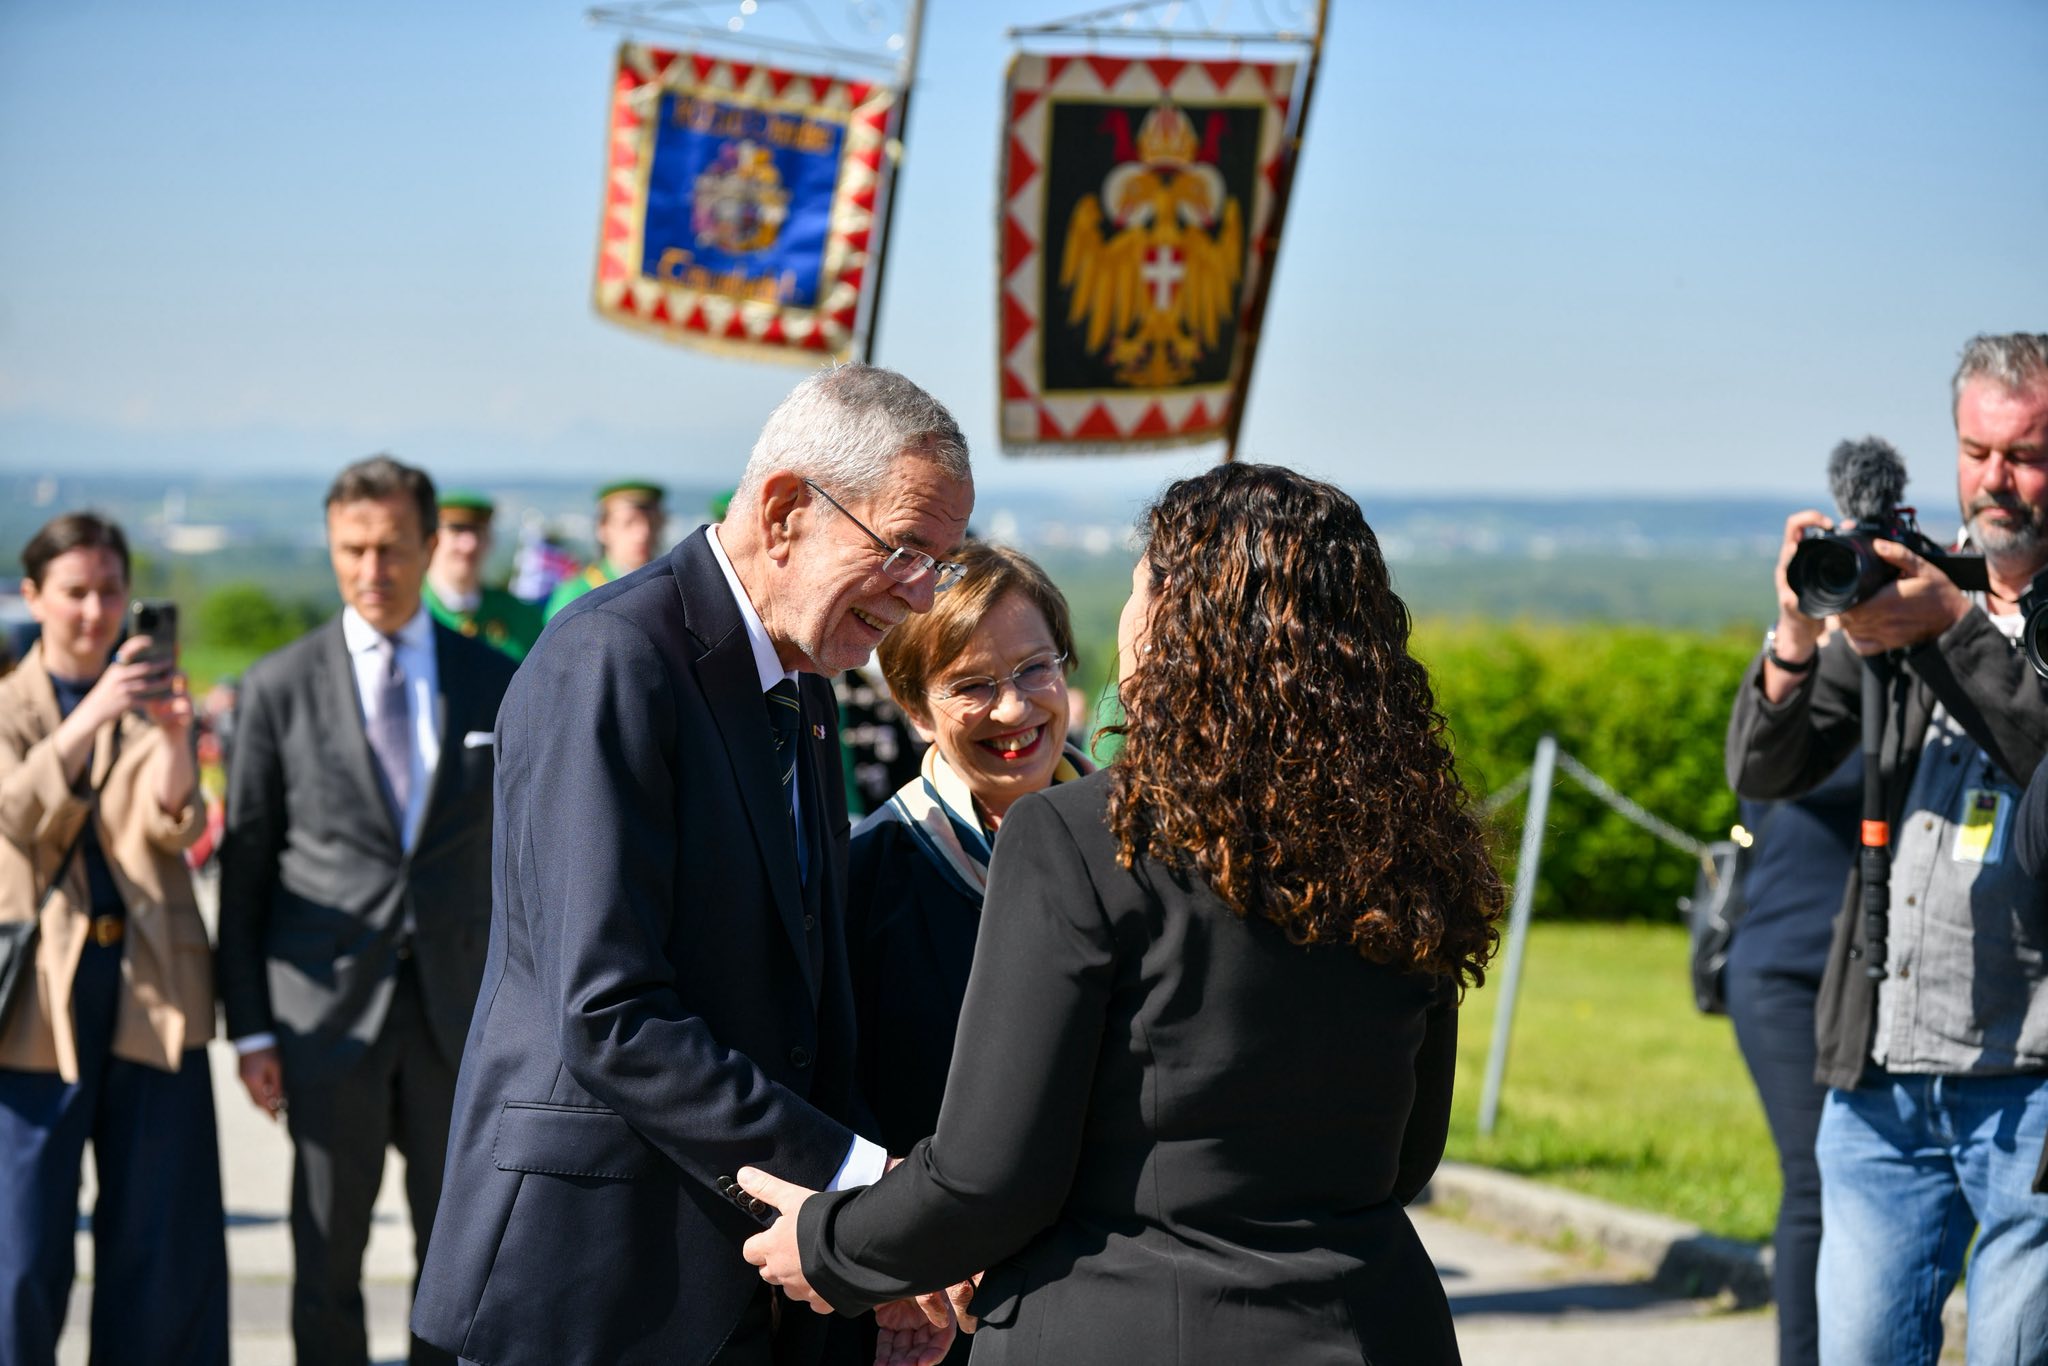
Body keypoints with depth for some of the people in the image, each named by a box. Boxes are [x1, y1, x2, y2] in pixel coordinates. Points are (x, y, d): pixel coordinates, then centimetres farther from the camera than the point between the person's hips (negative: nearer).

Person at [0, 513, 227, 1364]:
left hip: (152, 993, 2)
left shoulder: (151, 704, 11)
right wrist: (87, 718, -28)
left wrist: (175, 737, -26)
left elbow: (174, 826, -6)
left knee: (164, 1240, 2)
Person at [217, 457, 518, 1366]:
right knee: (326, 1253, 4)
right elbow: (244, 866, 2)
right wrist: (250, 1027, -2)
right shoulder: (279, 686, 1)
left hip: (460, 1010, 2)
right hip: (328, 1010, -1)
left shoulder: (495, 684, 6)